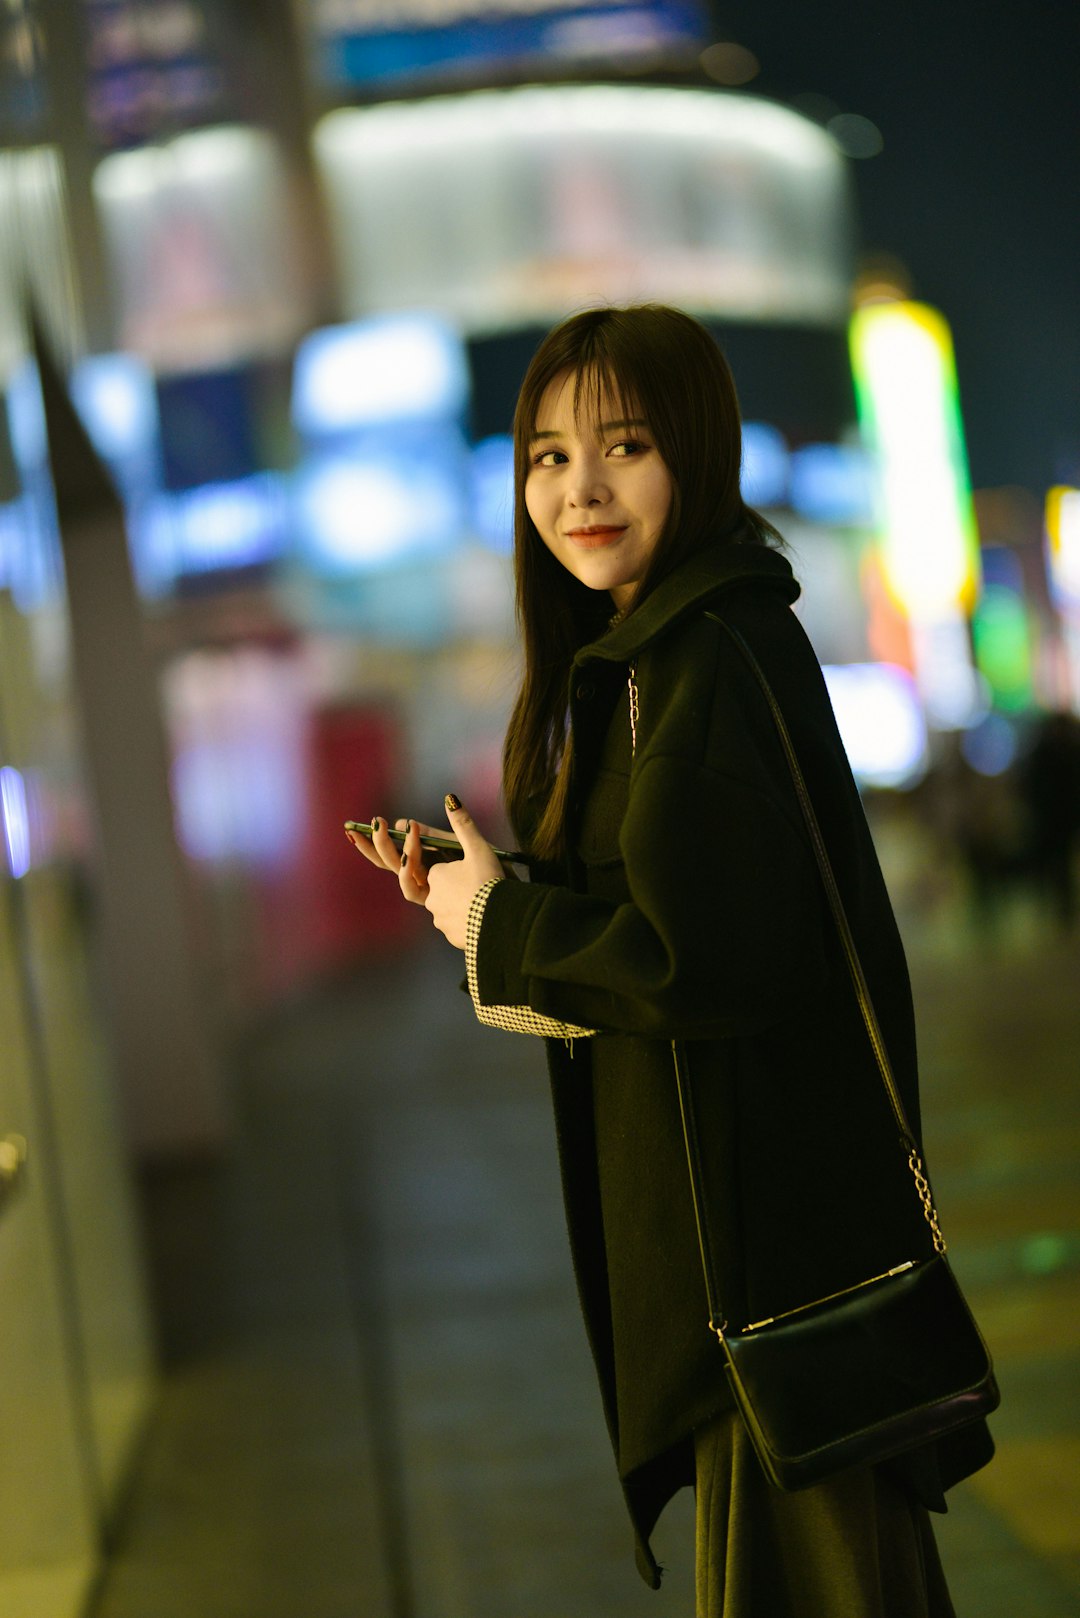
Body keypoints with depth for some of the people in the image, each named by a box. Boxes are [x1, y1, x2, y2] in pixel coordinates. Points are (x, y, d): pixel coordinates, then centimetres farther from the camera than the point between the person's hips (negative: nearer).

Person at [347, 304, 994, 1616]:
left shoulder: (715, 667, -20)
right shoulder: (648, 653, 11)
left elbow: (707, 960, -26)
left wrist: (501, 921, -13)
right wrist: (477, 893, 4)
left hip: (764, 1200, -10)